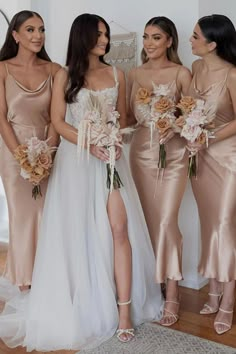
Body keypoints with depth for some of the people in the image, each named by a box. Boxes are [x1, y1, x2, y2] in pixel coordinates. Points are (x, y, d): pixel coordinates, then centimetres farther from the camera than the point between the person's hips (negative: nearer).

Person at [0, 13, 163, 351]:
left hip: (110, 156, 2)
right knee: (78, 231, 3)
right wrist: (90, 145, -15)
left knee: (119, 228, -8)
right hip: (76, 159, -2)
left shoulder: (116, 74, 10)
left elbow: (122, 116, 14)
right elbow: (58, 121, -3)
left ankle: (125, 309, -3)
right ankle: (80, 305, 19)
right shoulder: (65, 75, 2)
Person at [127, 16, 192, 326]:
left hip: (173, 152, -3)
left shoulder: (181, 73, -1)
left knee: (167, 221, -8)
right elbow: (131, 116, 11)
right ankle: (153, 282, 22)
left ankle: (172, 295, 3)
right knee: (149, 220, 8)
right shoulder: (135, 74, 9)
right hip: (141, 151, 4)